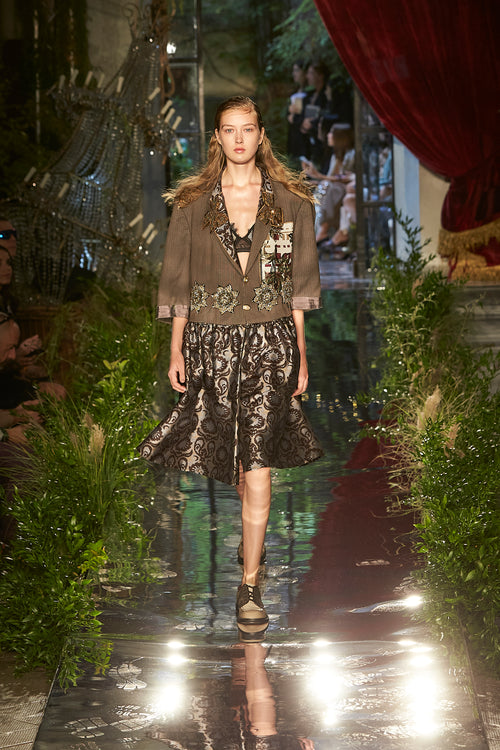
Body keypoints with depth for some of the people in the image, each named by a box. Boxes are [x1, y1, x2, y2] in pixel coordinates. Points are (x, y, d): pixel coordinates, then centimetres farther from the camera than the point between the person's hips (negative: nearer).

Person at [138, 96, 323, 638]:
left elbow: (299, 284, 7)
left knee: (258, 465, -7)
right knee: (229, 449, 10)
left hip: (271, 342, -1)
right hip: (211, 342, 1)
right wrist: (176, 350, 2)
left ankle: (249, 586, -1)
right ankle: (254, 533, 42)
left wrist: (301, 355, 5)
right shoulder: (192, 203, 5)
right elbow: (178, 282, 7)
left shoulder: (291, 201, 4)